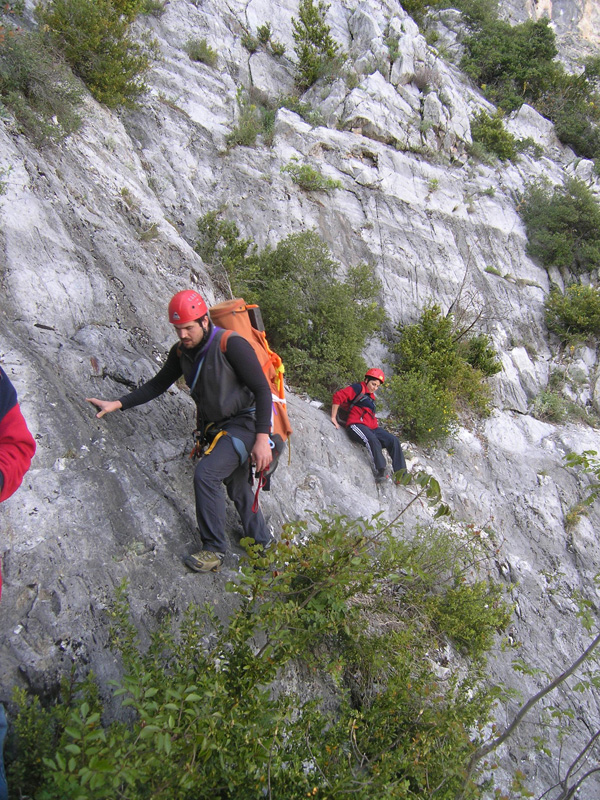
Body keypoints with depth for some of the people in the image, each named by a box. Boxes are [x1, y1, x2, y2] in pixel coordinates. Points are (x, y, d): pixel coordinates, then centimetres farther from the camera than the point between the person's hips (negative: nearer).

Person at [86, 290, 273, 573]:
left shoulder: (230, 344, -21)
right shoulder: (181, 351, 1)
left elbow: (262, 389, -20)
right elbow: (158, 384, 12)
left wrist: (262, 438, -25)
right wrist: (118, 404, 1)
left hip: (244, 423, -8)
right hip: (215, 427, 8)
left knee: (205, 474, -24)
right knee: (237, 489, 17)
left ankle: (213, 550, -9)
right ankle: (263, 547, 37)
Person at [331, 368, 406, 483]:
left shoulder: (371, 397, 30)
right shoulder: (358, 388, 3)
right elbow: (338, 396, -8)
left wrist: (377, 428, 15)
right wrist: (334, 418, -11)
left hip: (371, 427, 8)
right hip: (356, 425, -8)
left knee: (393, 441, -11)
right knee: (373, 440, -37)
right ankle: (380, 471, -42)